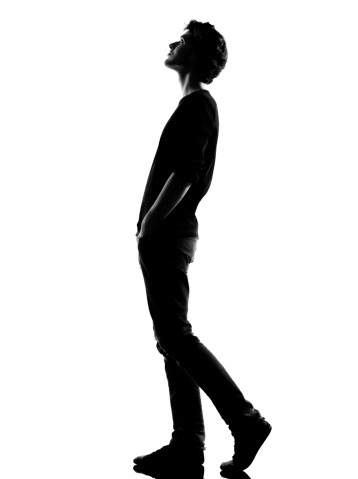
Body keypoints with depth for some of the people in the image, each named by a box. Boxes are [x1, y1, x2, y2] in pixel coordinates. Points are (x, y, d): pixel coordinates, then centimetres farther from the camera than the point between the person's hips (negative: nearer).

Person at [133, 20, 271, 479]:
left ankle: (246, 421, -4)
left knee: (176, 337, -9)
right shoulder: (196, 106, 20)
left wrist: (148, 224, -14)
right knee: (172, 341, 7)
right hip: (167, 237, 10)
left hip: (166, 236, -10)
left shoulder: (197, 105, -9)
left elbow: (184, 175, -20)